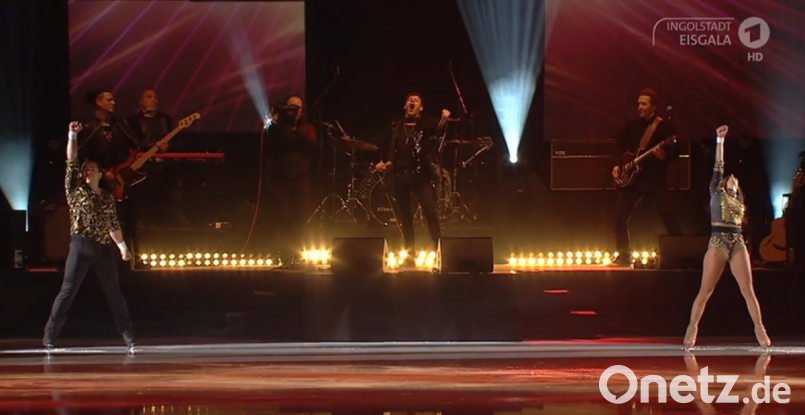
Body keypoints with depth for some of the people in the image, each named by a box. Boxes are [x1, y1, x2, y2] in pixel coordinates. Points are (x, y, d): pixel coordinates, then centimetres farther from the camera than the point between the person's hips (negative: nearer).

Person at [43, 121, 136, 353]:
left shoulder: (108, 198, 16)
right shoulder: (75, 190, 7)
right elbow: (71, 162, -1)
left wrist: (122, 246, 12)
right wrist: (72, 136, -8)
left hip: (104, 249, 3)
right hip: (81, 247, -3)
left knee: (114, 294, 6)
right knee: (67, 292, -6)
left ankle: (129, 337, 11)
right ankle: (50, 337, -4)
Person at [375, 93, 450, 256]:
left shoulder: (425, 123, 3)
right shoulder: (397, 127, 14)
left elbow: (437, 129, -21)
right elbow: (393, 154, 16)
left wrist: (444, 119, -41)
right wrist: (385, 164, -2)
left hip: (421, 175, -4)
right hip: (401, 176, 4)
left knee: (430, 211, -14)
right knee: (405, 214, 5)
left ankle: (438, 248, -11)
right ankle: (409, 250, 12)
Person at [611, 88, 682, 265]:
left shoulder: (666, 127, -1)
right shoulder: (632, 126, 12)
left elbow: (675, 151, -5)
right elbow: (620, 146, 19)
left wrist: (664, 156, -26)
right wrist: (617, 165, 4)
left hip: (655, 178, -4)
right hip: (632, 177, 4)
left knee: (668, 216, -12)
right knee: (620, 216, -2)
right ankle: (624, 255, 10)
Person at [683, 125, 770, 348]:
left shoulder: (738, 201, 21)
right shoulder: (717, 193, 9)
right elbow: (718, 166, 3)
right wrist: (720, 141, 0)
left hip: (738, 244, 4)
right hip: (718, 242, -4)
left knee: (748, 290, -2)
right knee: (705, 291, -4)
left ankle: (760, 330, -1)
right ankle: (692, 328, 2)